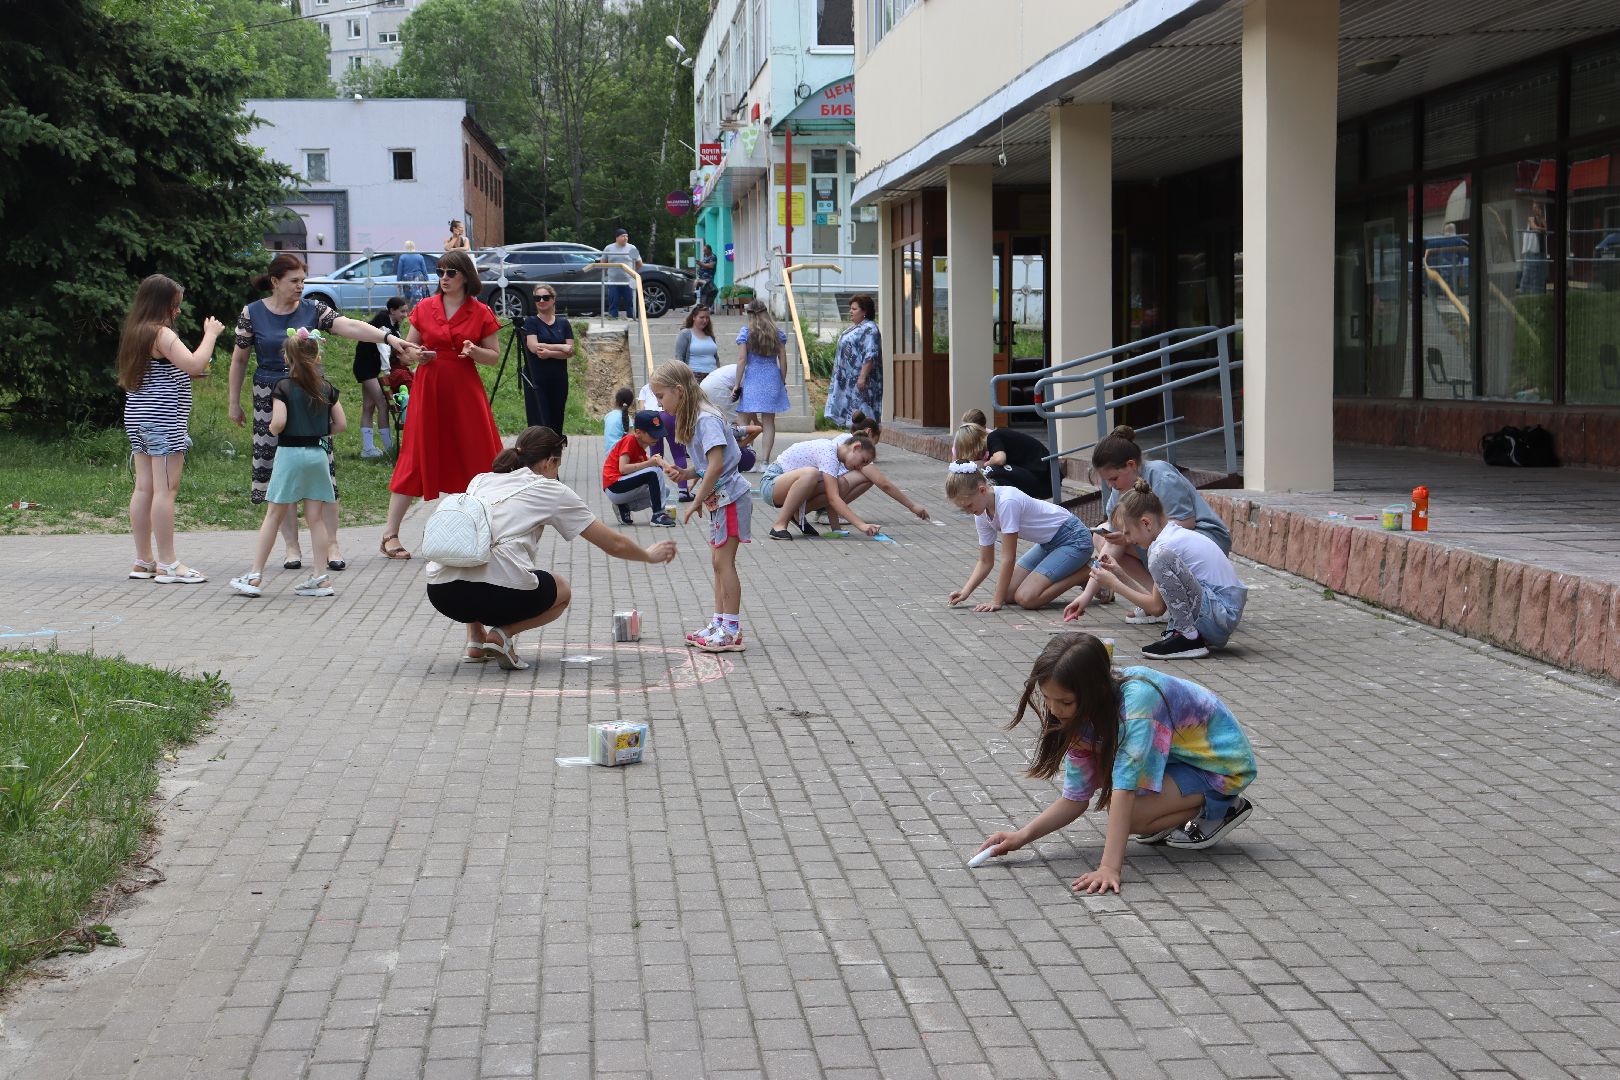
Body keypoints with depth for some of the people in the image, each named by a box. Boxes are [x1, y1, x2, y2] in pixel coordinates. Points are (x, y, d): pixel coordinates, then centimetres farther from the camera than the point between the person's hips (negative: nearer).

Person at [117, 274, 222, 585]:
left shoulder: (133, 334, 15)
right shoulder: (162, 334, -13)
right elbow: (194, 364, -24)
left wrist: (189, 374, 18)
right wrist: (210, 334, -11)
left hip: (137, 419, 9)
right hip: (164, 420, -9)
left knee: (144, 488, 11)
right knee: (166, 489, -7)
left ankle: (143, 561, 16)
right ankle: (167, 565, -6)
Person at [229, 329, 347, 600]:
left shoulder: (283, 387, -7)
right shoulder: (327, 388, 4)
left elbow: (279, 422, -19)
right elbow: (341, 424, 5)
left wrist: (272, 430, 2)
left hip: (289, 453, -3)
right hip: (317, 454, 3)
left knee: (273, 516, 3)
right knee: (315, 517, 6)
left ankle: (255, 576, 7)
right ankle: (321, 578, 4)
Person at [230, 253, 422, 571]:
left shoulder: (312, 310, 0)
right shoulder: (252, 314, -1)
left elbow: (349, 326, -15)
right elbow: (239, 360, 8)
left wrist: (388, 337, -31)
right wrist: (234, 402, 10)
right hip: (271, 401, 0)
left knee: (322, 470, -3)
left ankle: (331, 545, 4)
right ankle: (291, 547, 11)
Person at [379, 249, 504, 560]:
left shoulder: (481, 313, 2)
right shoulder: (424, 308, 5)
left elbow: (495, 356, 5)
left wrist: (475, 351, -15)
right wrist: (417, 355, -11)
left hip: (465, 391, 0)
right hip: (428, 388, 0)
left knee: (475, 457, 0)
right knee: (416, 456, -3)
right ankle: (390, 532, 0)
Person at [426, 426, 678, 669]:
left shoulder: (480, 480, 24)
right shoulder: (553, 491, 14)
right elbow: (615, 545, 20)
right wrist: (650, 555, 40)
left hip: (442, 595, 5)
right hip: (501, 595, -5)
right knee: (562, 590, 28)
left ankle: (475, 640, 21)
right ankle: (503, 634, 1)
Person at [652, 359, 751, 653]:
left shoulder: (706, 419, -18)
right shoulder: (696, 418, 13)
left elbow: (716, 464, -25)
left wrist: (697, 501, -18)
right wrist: (686, 474, 0)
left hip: (730, 497, -10)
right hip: (720, 498, 10)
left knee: (724, 561, -8)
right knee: (720, 563, 13)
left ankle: (731, 630, -5)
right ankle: (720, 623, 19)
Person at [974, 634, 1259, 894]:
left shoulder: (1137, 697, -34)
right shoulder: (1082, 712, -10)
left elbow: (1124, 788, -40)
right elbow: (1075, 798, -6)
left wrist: (1110, 867, -44)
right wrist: (1022, 836, -19)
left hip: (1224, 765, -9)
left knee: (1129, 815, -26)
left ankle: (1218, 811, -4)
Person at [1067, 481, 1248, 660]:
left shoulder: (1164, 546, -13)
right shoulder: (1177, 534, 15)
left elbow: (1157, 607, -10)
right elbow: (1157, 597, 16)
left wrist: (1114, 584, -2)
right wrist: (1119, 575, 13)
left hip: (1221, 617, -10)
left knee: (1163, 558, -25)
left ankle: (1189, 638, -17)